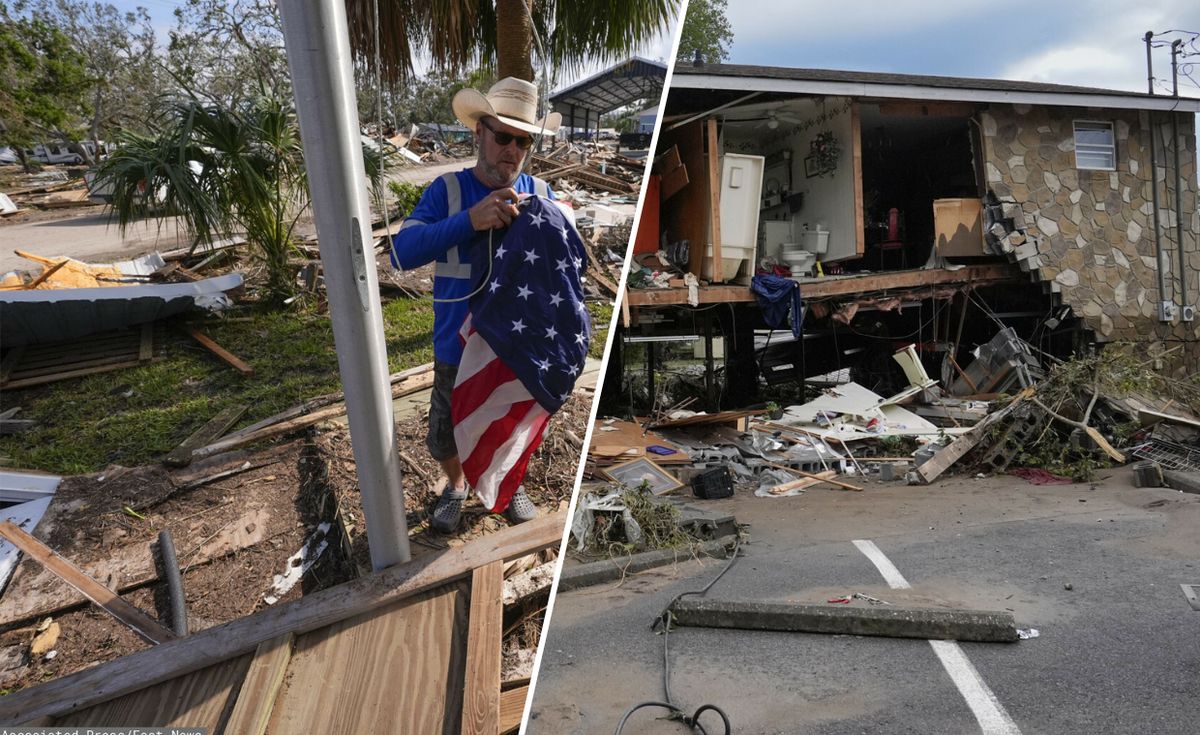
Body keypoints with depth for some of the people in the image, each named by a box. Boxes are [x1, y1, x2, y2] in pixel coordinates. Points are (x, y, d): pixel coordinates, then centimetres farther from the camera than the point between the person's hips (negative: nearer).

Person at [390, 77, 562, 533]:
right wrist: (469, 220, -37)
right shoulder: (448, 191, -11)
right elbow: (403, 252, -24)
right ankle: (455, 486, 47)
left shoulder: (540, 193, -3)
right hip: (461, 348, -1)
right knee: (447, 436, 14)